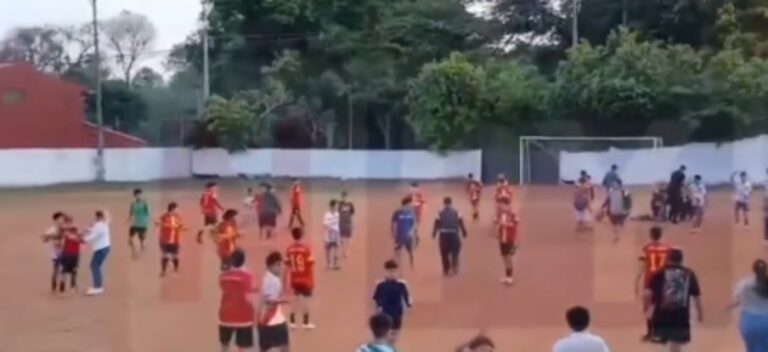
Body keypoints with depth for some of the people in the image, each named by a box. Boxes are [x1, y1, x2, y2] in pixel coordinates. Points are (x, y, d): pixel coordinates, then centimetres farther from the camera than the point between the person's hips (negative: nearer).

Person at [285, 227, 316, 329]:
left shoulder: (289, 249, -3)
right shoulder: (306, 248, -14)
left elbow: (288, 266, 0)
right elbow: (311, 265, -12)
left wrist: (288, 280, 9)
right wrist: (312, 281, -4)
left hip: (295, 280, 4)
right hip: (305, 279, -4)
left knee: (296, 299, 18)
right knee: (306, 299, 7)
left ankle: (292, 321, 17)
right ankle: (306, 322, 11)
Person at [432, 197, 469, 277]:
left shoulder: (440, 213, 0)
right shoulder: (456, 213, 1)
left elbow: (436, 225, -3)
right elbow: (461, 224, 1)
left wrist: (434, 234, 5)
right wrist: (464, 233, 10)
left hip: (443, 235, 0)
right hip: (453, 234, 0)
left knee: (444, 254, 8)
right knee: (455, 252, 17)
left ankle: (446, 270, 11)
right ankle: (454, 268, 13)